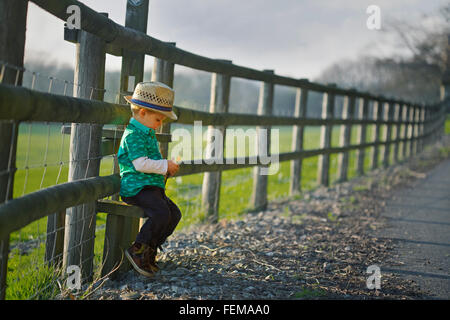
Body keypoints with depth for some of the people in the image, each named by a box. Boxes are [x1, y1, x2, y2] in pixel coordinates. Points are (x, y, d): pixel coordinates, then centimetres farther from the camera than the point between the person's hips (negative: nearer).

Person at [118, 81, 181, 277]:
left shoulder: (147, 134, 20)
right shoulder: (133, 135, -13)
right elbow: (141, 164, -23)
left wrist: (166, 168, 17)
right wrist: (165, 165, -14)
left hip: (153, 187, 11)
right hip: (136, 187, -11)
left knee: (174, 213, 6)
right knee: (161, 213, -27)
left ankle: (149, 251, 12)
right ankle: (137, 250, -14)